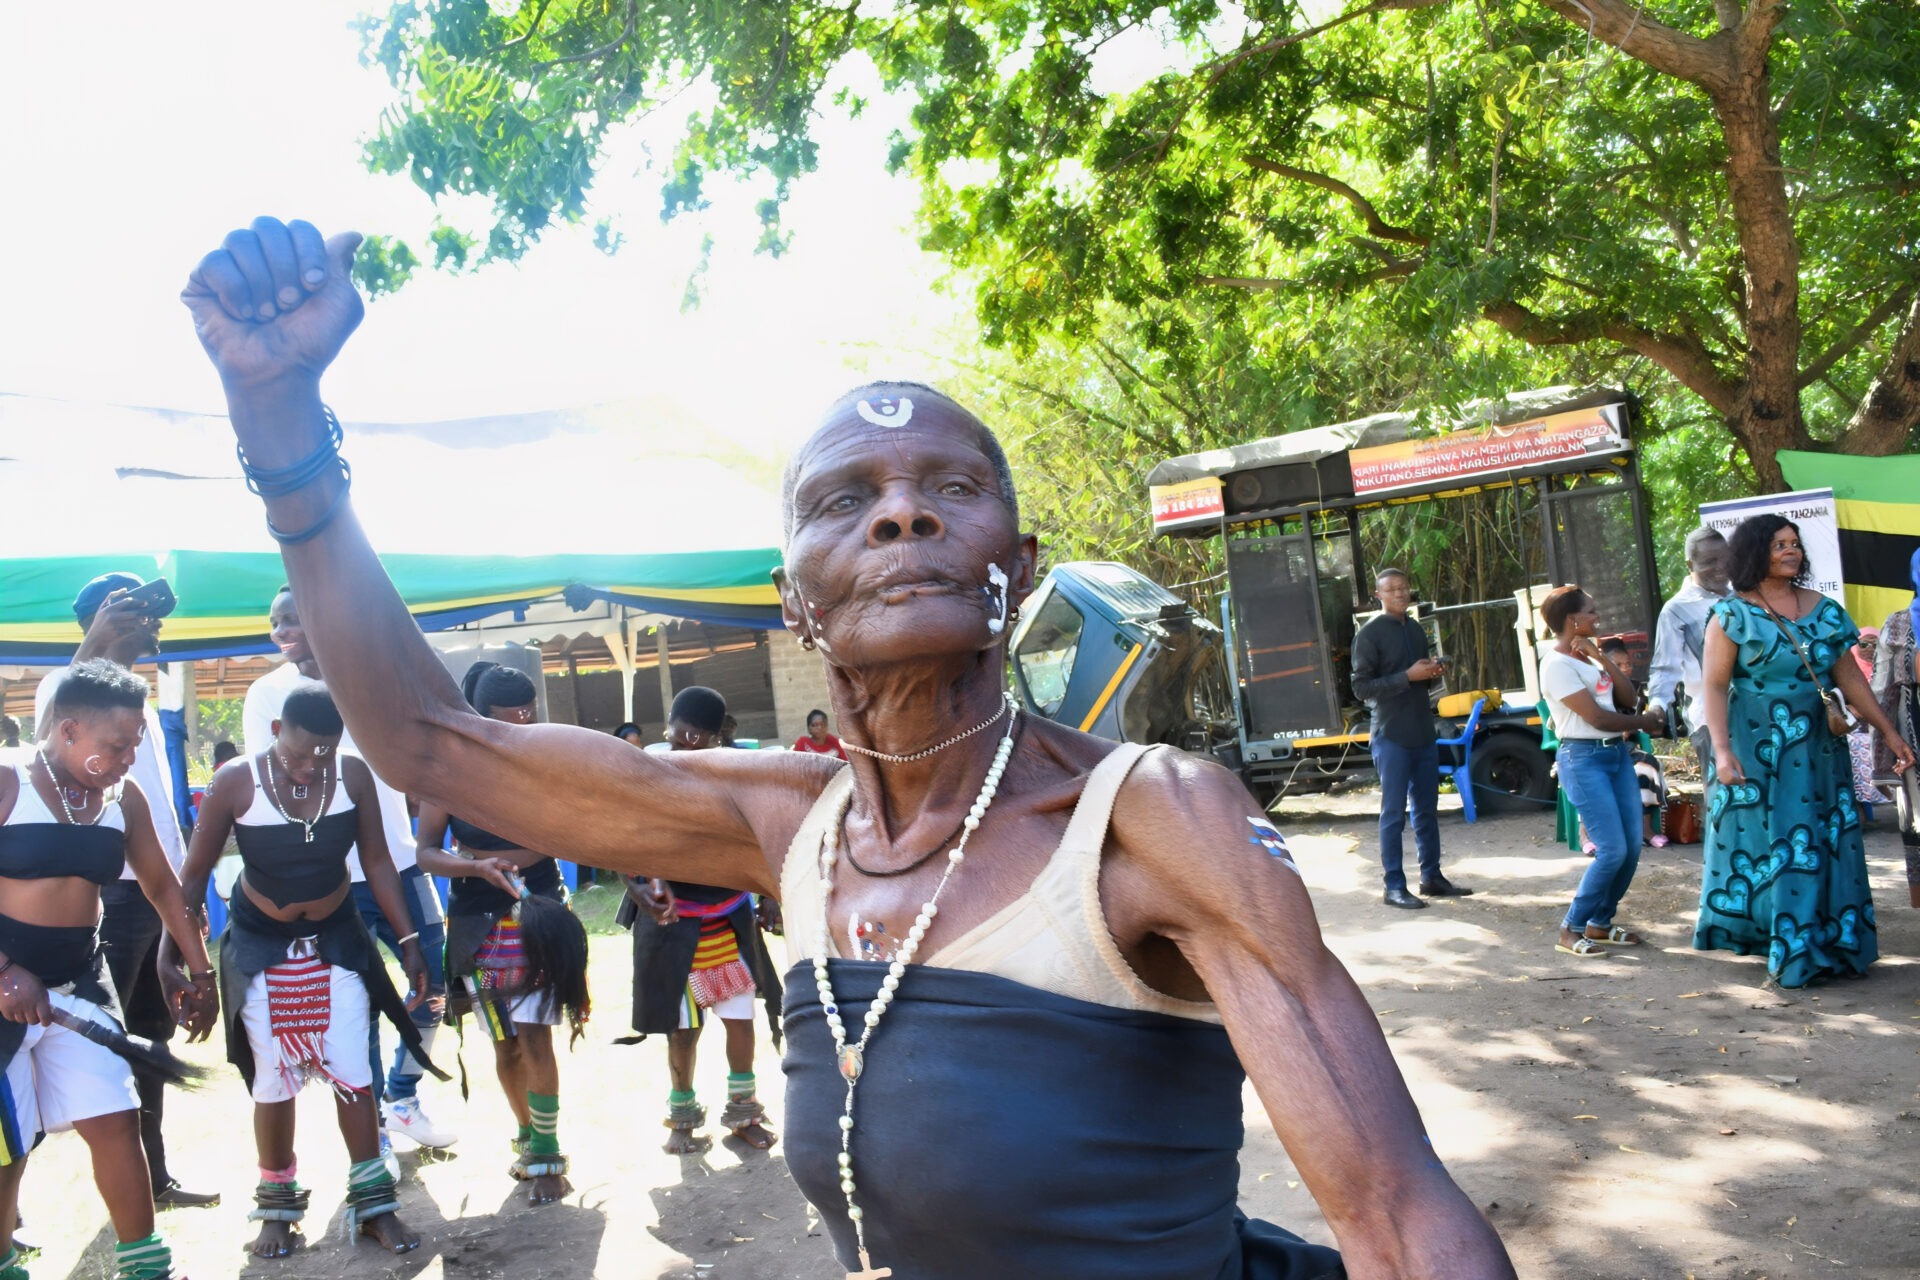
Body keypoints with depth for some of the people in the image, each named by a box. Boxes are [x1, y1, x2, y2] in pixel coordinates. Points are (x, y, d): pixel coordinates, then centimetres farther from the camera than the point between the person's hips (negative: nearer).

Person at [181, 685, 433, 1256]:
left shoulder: (353, 774, -14)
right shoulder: (235, 782, -18)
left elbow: (376, 860, -4)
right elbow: (196, 873, -8)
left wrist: (408, 941, -6)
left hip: (336, 940, 1)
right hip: (260, 946, -1)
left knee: (353, 1073, -2)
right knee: (273, 1081, 4)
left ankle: (373, 1204, 11)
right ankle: (278, 1205, 24)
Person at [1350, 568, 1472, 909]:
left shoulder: (1416, 630, 14)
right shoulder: (1370, 634, -8)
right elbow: (1361, 686, -14)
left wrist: (1433, 673, 2)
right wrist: (1408, 677, -20)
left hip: (1423, 733, 7)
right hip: (1391, 737, -7)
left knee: (1426, 809, 12)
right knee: (1394, 813, -3)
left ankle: (1431, 876, 22)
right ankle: (1394, 887, 2)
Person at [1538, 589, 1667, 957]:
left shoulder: (1590, 655, 16)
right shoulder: (1557, 664, -11)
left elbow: (1629, 698, 6)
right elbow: (1597, 717, -14)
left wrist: (1602, 657, -4)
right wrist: (1645, 722, -1)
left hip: (1617, 752, 8)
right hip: (1584, 758, -8)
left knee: (1632, 846, 4)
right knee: (1612, 850, -13)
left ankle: (1600, 923, 18)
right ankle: (1571, 930, -1)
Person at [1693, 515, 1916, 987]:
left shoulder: (1824, 610, 6)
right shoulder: (1733, 615, -6)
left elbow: (1849, 677, 9)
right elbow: (1714, 686, -10)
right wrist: (1722, 750, -19)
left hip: (1819, 746, 4)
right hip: (1757, 748, -4)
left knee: (1828, 842, 7)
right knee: (1764, 841, 0)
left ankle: (1828, 946, 19)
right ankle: (1789, 950, 11)